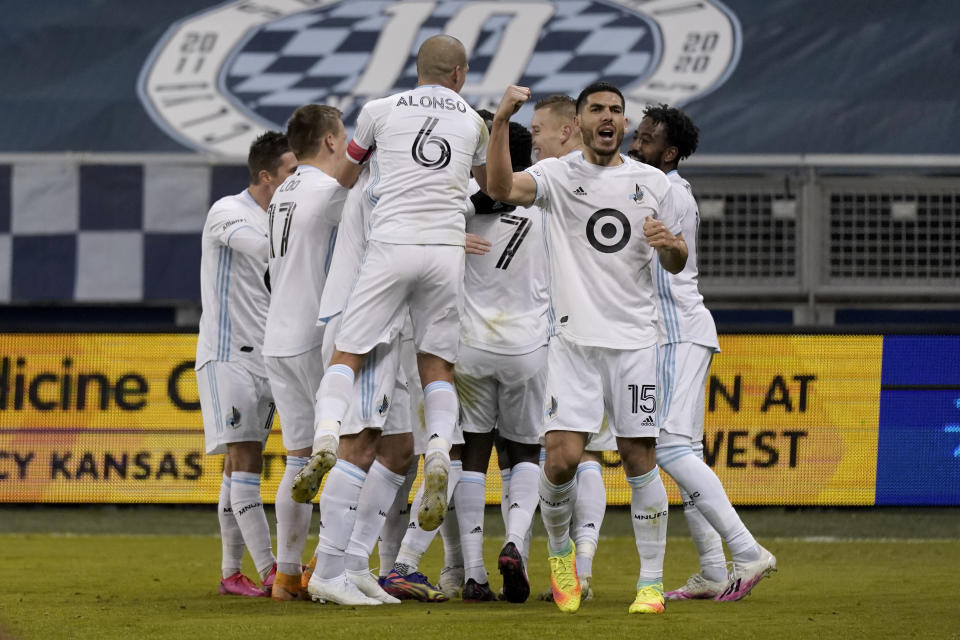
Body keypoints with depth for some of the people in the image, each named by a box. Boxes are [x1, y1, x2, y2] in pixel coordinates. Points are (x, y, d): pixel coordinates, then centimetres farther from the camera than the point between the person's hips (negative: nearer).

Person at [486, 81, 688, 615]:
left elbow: (677, 265, 17)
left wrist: (670, 244, -7)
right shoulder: (558, 175, 2)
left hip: (635, 339, 2)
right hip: (575, 339, -2)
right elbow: (501, 188, -18)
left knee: (640, 459, -1)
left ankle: (652, 581, 7)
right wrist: (502, 122, -29)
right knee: (563, 457, -11)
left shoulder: (652, 182, 9)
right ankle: (559, 550, 17)